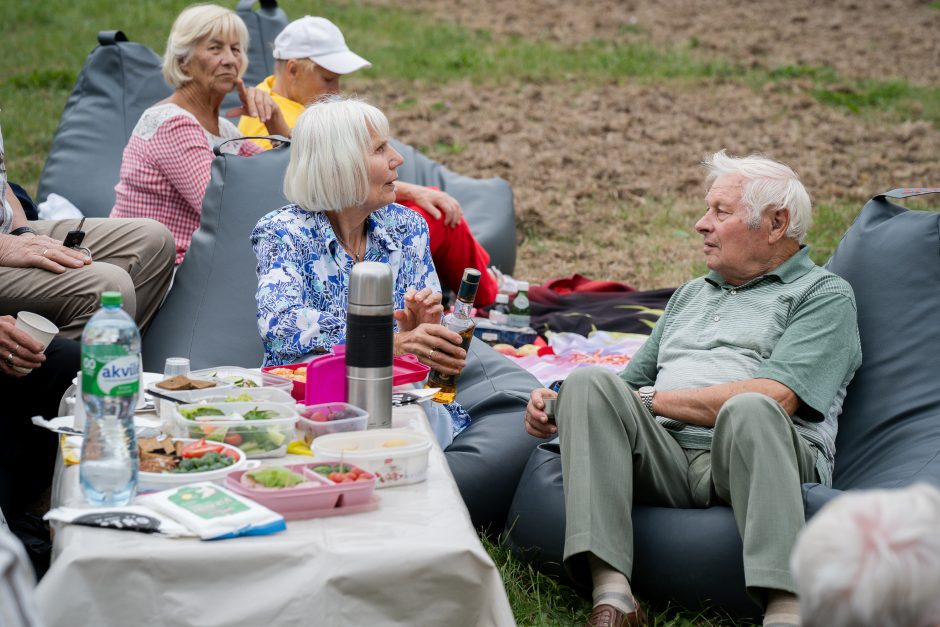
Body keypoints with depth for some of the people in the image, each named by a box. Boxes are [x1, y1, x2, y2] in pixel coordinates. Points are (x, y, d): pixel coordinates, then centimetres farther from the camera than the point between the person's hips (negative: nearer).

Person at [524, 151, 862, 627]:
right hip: (664, 460, 5)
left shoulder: (823, 295, 9)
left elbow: (773, 398, -8)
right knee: (588, 383, -22)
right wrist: (558, 404, 8)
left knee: (749, 410, -37)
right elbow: (630, 382, 31)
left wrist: (650, 400, -3)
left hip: (754, 460, -5)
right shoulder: (691, 296, 33)